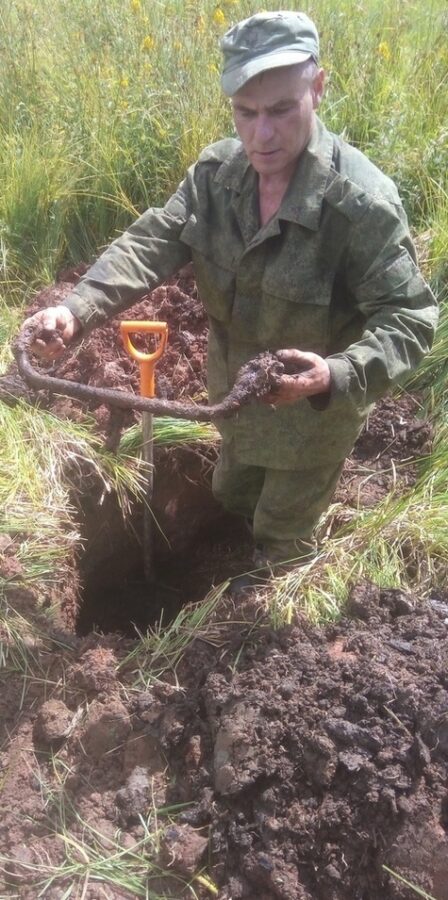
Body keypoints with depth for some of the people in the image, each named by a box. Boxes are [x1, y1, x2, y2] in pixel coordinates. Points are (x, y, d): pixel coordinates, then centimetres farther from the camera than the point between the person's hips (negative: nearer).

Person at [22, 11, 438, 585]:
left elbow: (408, 317, -28)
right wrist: (77, 308, -34)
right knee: (230, 499, 33)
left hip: (314, 411, -6)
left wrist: (336, 374, -48)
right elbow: (152, 242, -17)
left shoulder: (363, 202, -31)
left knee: (282, 537, 19)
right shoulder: (216, 171, -13)